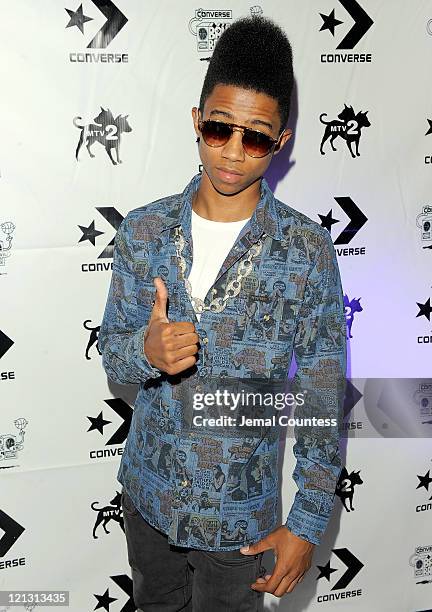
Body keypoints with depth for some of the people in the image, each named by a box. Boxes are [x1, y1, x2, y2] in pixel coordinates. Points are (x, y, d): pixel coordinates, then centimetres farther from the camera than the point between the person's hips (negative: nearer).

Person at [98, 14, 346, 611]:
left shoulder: (308, 250, -16)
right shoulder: (143, 231, -9)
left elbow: (324, 398, -11)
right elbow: (112, 351, -1)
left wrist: (308, 524, -9)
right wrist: (147, 351, -25)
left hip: (240, 517, -2)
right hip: (148, 495, 3)